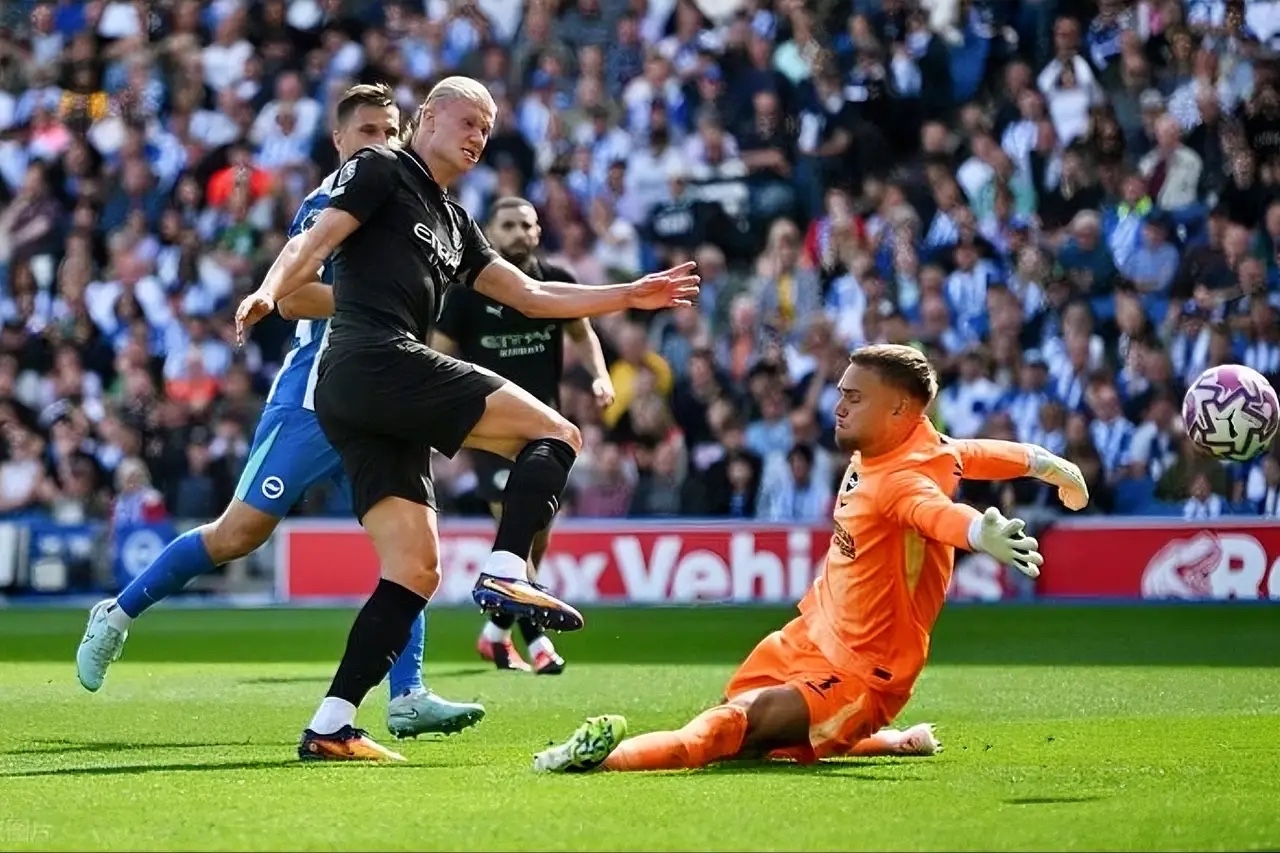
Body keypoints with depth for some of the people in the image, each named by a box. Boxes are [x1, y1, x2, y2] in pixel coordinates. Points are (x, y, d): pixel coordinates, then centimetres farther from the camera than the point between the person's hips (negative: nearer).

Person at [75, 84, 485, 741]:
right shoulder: (327, 203, -8)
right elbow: (293, 296, -20)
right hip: (314, 398, -7)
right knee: (238, 534, -6)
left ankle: (407, 698, -8)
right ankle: (118, 614, 12)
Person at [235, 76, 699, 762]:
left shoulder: (454, 225, 31)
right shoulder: (380, 171, 7)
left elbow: (532, 296, 33)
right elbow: (315, 242, -7)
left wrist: (629, 296, 29)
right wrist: (269, 292, -25)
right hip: (375, 360, -9)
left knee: (415, 571, 2)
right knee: (556, 434, -10)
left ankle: (330, 728, -5)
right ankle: (504, 573, -27)